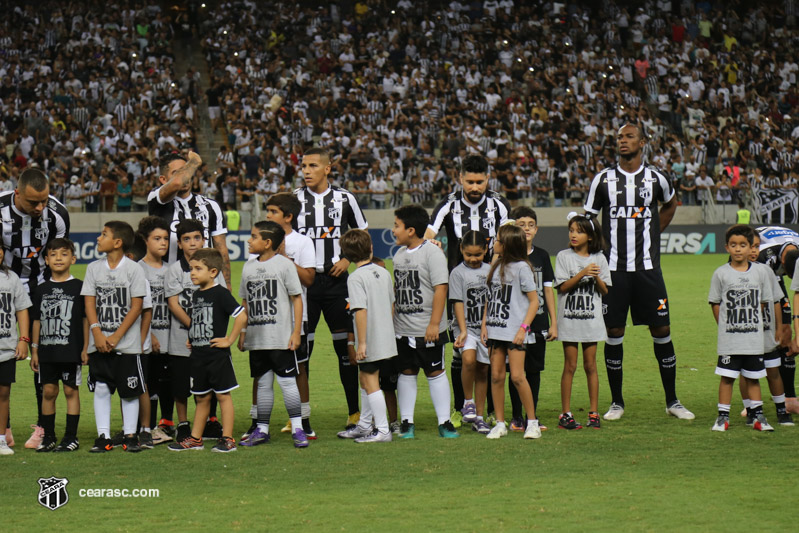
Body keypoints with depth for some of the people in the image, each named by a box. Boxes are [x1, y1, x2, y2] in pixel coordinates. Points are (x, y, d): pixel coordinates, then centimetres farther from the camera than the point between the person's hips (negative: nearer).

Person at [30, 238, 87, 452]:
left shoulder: (79, 288, 0)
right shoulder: (41, 290, 10)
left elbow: (86, 319, 0)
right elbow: (36, 321, 13)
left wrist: (86, 348, -4)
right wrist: (34, 350, 9)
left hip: (71, 351, -3)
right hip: (47, 351, 3)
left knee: (71, 390, 0)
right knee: (49, 391, 5)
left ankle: (71, 437, 5)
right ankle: (48, 437, 13)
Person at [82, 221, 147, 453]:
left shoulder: (133, 269, -5)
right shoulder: (94, 268, 6)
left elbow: (136, 306, -7)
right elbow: (89, 303, 4)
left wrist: (116, 337, -13)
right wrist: (97, 334, -10)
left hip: (127, 343, -3)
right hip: (99, 344, 3)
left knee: (129, 390, 2)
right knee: (100, 389, 3)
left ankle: (131, 436, 10)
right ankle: (103, 436, 7)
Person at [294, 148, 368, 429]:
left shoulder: (344, 199, 4)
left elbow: (362, 234, 14)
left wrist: (347, 259, -2)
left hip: (335, 279, 0)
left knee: (345, 346, 4)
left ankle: (355, 412, 13)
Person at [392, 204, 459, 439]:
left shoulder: (432, 253, -11)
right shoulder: (399, 254, 12)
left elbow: (440, 288, -15)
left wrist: (434, 323, -18)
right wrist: (391, 318, 17)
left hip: (428, 331, -6)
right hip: (402, 330, 6)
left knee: (435, 373, 1)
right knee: (406, 373, 9)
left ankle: (444, 422, 6)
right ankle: (406, 423, 14)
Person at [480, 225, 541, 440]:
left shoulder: (520, 267, -6)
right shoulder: (495, 267, 12)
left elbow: (534, 301, -6)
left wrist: (523, 328, -14)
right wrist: (484, 324, 9)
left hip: (514, 331, -6)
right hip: (495, 330, 6)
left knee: (517, 376, -11)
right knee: (496, 376, 4)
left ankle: (532, 422, 0)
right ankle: (500, 424, 11)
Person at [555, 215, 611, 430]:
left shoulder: (599, 259, 5)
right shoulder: (564, 257, 0)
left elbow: (604, 291, 4)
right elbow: (563, 286, -8)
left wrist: (596, 277, -15)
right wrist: (583, 273, -19)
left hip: (591, 318, 2)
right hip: (569, 317, -2)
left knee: (590, 365, 4)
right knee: (570, 366, 0)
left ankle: (594, 413, 9)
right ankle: (565, 414, 4)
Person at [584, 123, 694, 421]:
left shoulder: (656, 179, 4)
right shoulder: (604, 179, 2)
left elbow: (669, 205, 25)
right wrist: (601, 248, -2)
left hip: (648, 267, 0)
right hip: (614, 269, 0)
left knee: (661, 331, 0)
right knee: (613, 334, 1)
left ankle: (672, 401, 10)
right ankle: (616, 402, 12)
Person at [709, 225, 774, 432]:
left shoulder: (760, 273, 3)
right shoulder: (721, 274, -2)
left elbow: (763, 302, 10)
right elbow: (715, 303, 2)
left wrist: (751, 323, 6)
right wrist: (726, 326, -1)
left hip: (754, 338, 2)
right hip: (729, 340, -2)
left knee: (753, 377, 9)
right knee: (727, 377, 0)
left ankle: (758, 415, 17)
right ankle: (723, 416, 7)